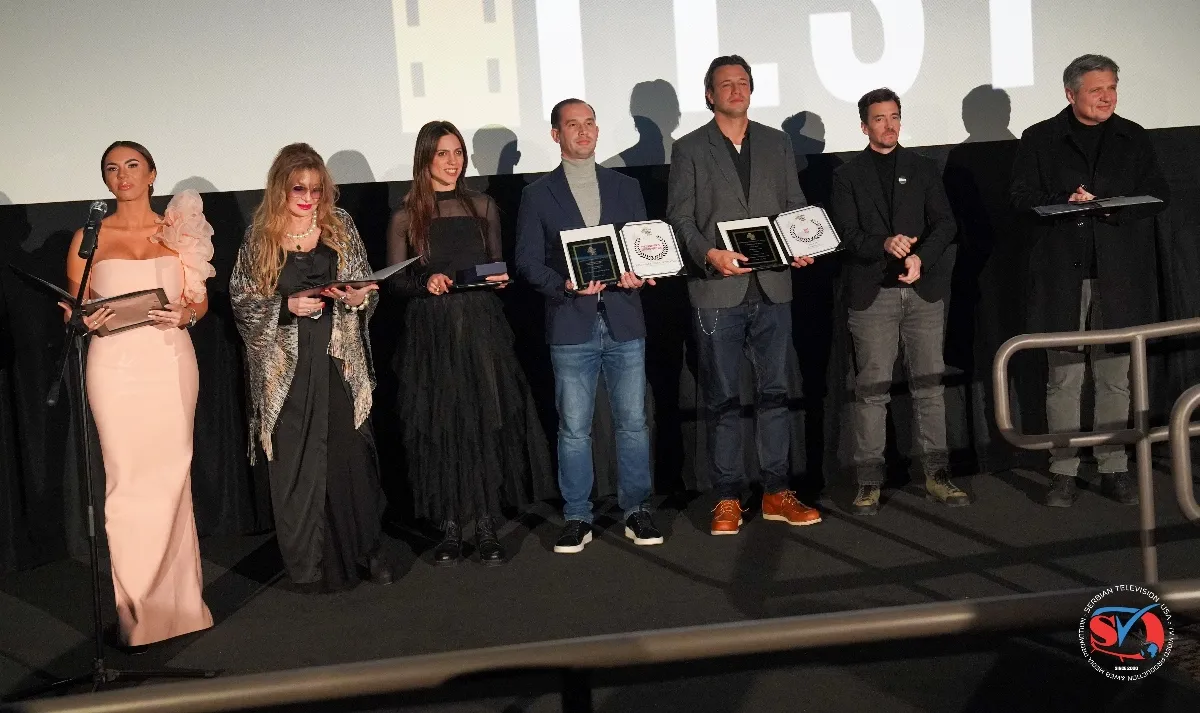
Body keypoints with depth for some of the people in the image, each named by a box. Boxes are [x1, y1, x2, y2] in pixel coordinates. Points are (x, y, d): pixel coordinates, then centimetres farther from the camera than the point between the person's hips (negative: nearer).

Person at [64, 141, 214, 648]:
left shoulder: (180, 231, 9)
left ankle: (174, 597, 16)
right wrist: (86, 320, -12)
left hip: (170, 360, 1)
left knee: (170, 473, 3)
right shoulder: (88, 238, 6)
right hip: (115, 364, -1)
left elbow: (201, 301, 11)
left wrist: (184, 315, -10)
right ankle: (132, 606, 10)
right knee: (126, 477, -2)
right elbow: (75, 308, 9)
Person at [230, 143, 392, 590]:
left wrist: (358, 298, -11)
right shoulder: (259, 235, 2)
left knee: (352, 455, 3)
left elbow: (367, 285, 11)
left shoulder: (340, 225, 6)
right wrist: (286, 306, -14)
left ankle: (365, 551, 18)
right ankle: (309, 564, 15)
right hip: (287, 365, -1)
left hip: (340, 360, 1)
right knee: (297, 464, 2)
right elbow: (241, 300, 1)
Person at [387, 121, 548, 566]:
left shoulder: (483, 207, 11)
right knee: (439, 429, 0)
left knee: (487, 424, -1)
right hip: (431, 332, -1)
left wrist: (501, 278, -5)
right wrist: (426, 282, -14)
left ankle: (486, 528, 8)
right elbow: (394, 279, 4)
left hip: (481, 326, 2)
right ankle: (450, 529, 10)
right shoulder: (406, 217, 4)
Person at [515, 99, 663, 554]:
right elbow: (528, 262, 1)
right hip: (570, 325, -2)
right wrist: (566, 285, -15)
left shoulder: (626, 188, 13)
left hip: (623, 322, 2)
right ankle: (577, 518, 14)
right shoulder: (537, 195, 6)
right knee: (574, 429, 2)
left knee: (633, 422, 5)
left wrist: (638, 275, -8)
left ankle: (637, 511, 17)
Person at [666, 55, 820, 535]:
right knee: (722, 399, 2)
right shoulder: (689, 149, 4)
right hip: (717, 289, -3)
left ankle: (777, 494, 16)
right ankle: (727, 499, 11)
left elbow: (795, 205, 15)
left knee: (775, 392, 7)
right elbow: (679, 217, -1)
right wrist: (710, 255, -17)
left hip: (773, 288, 3)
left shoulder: (777, 143, 14)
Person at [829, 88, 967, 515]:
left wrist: (921, 258, -13)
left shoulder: (924, 169, 14)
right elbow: (846, 235, -2)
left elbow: (944, 223, 5)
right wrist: (884, 245, -20)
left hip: (924, 289, 2)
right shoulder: (847, 176, 8)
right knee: (872, 389, -2)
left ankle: (936, 475, 11)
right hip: (872, 293, -2)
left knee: (929, 384, 4)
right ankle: (869, 483, 3)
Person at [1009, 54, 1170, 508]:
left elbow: (1158, 195, 8)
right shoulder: (1039, 139, 7)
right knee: (1063, 377, 0)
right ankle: (1063, 473, 7)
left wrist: (1113, 207, -11)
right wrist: (1063, 202, -17)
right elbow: (1021, 197, 1)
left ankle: (1114, 469, 15)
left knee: (1115, 377, 6)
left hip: (1119, 274, 2)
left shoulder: (1133, 138, 13)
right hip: (1061, 275, -2)